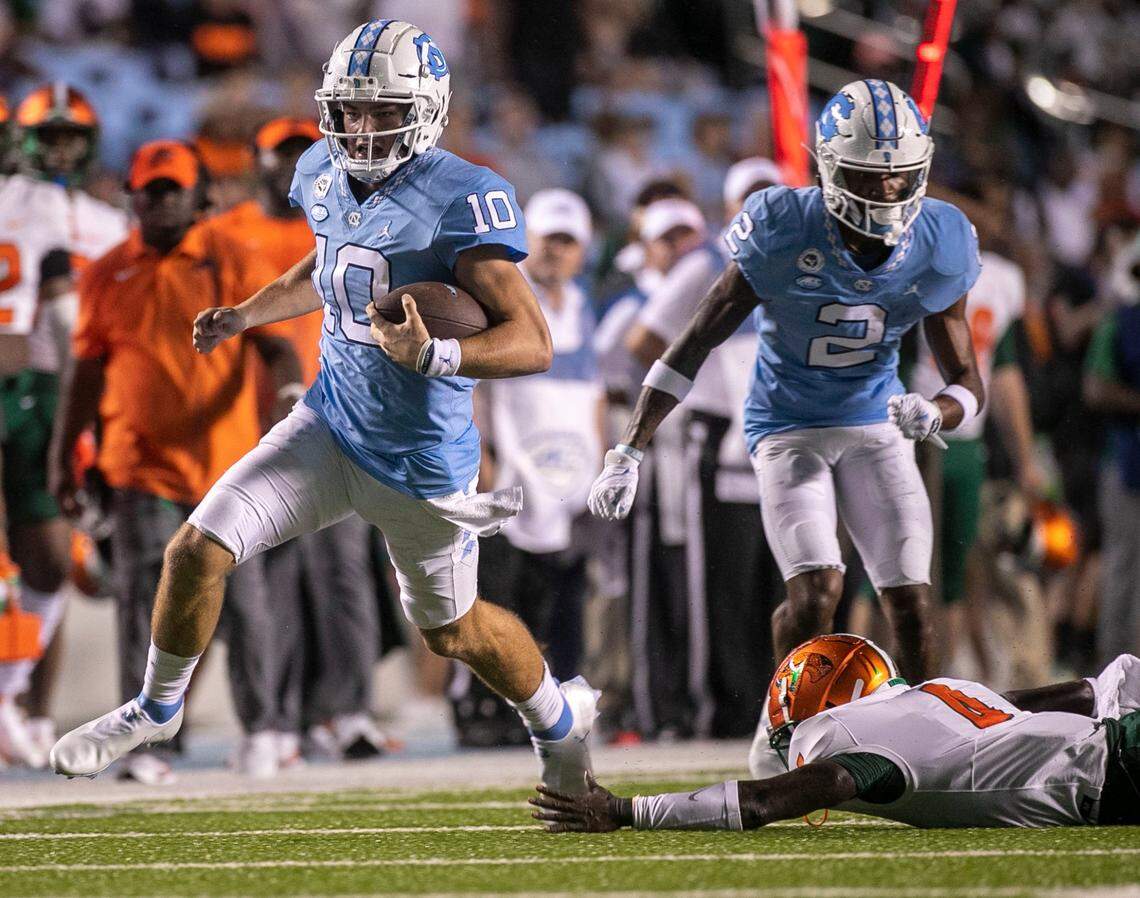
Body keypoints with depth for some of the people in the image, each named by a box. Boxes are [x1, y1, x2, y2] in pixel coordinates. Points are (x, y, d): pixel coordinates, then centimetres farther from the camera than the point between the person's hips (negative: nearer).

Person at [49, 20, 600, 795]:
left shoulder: (460, 201, -25)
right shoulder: (326, 176, -3)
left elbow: (533, 344, -30)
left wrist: (433, 356, -43)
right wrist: (245, 316, 18)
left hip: (419, 461, -5)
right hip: (331, 425, 5)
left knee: (452, 631, 16)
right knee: (197, 550, -7)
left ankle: (560, 720, 46)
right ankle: (158, 709, 19)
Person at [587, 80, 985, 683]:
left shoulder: (937, 245, -11)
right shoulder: (784, 232, -21)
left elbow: (968, 383, -4)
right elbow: (695, 344, -13)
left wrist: (932, 414, -29)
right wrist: (628, 452, -17)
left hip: (875, 426, 3)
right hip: (789, 426, -3)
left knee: (910, 599, -6)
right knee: (816, 590, -21)